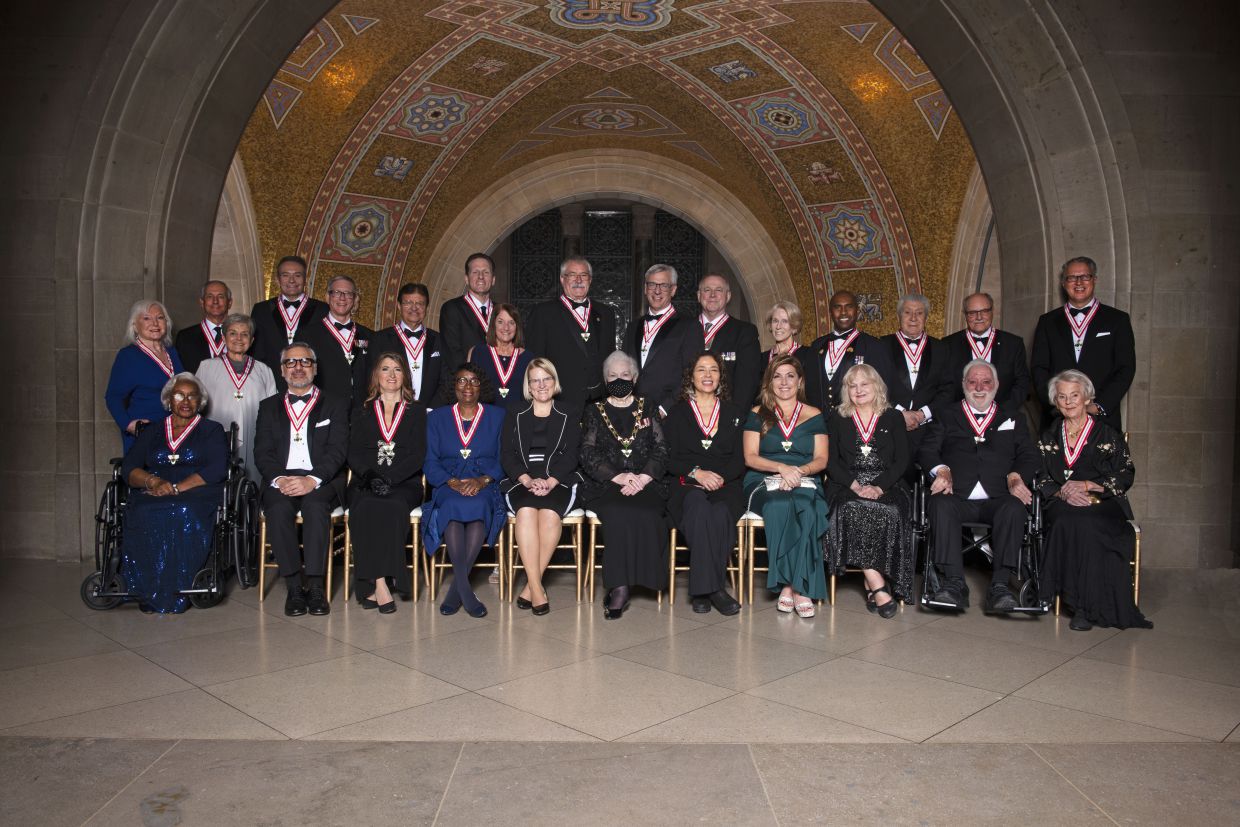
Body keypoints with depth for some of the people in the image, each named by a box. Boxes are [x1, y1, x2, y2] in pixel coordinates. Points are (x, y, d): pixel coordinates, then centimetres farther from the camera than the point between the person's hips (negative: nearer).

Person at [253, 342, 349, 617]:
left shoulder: (335, 405, 14)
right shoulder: (269, 407, 21)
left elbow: (337, 450, 0)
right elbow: (262, 452, 9)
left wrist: (312, 480, -17)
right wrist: (279, 479, -12)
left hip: (322, 480, -2)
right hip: (280, 480, 2)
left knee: (315, 506, -34)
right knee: (279, 509, -31)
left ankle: (315, 586, -28)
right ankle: (294, 587, -22)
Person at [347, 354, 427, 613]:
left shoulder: (417, 412, 16)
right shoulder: (362, 413, 21)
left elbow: (418, 455, 3)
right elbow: (354, 454, 8)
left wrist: (389, 477, -14)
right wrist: (370, 475, -14)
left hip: (404, 483, -1)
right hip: (366, 483, 1)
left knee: (393, 506, -35)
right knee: (366, 507, -33)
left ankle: (376, 584, -33)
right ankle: (380, 584, -34)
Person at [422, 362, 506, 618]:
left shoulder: (497, 416, 14)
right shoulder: (437, 417, 16)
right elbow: (431, 463, 7)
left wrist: (483, 480, -14)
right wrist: (453, 482, -13)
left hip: (485, 486, 0)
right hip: (449, 486, 1)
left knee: (479, 506, -36)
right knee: (453, 506, -36)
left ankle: (455, 589, -32)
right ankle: (466, 590, -38)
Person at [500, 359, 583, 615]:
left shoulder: (569, 416, 15)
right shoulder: (515, 415, 18)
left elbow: (571, 455, 4)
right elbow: (506, 454, 7)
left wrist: (550, 482, -14)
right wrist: (528, 480, -11)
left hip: (558, 483, 0)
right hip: (521, 483, 1)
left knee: (550, 513, -33)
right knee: (526, 511, -33)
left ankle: (531, 585, -24)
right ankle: (536, 587, -33)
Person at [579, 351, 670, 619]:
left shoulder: (647, 409, 19)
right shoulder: (594, 412, 16)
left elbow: (661, 450, 9)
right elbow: (588, 454, 4)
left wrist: (643, 477, -10)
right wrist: (618, 477, -12)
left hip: (645, 483, 1)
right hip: (604, 484, -1)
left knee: (643, 513, -32)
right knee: (620, 512, -33)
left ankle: (618, 587, -26)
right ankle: (620, 587, -31)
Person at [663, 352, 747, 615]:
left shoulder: (736, 412, 19)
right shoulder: (676, 413, 16)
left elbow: (741, 459, 10)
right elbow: (670, 458, 5)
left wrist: (720, 476, -10)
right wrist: (696, 472, -13)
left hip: (726, 485, 1)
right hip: (686, 486, -1)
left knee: (721, 513, -34)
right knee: (698, 508, -37)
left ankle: (701, 590, -27)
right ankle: (713, 588, -35)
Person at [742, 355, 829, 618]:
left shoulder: (814, 416, 16)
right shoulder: (758, 415, 13)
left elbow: (821, 459, 8)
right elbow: (750, 458, 3)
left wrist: (799, 471, -13)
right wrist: (782, 468, -14)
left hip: (805, 482, 1)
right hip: (765, 482, -1)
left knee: (807, 510, -35)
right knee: (780, 506, -36)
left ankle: (792, 586, -30)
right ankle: (795, 587, -29)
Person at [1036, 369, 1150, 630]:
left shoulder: (1107, 433, 10)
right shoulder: (1049, 436, 19)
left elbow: (1125, 476, 3)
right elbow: (1040, 479, 10)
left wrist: (1087, 485, -9)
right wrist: (1062, 492, -9)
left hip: (1103, 507, -1)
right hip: (1061, 505, 2)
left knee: (1086, 526, -36)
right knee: (1067, 522, -34)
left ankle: (1086, 607, -30)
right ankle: (1082, 603, -28)